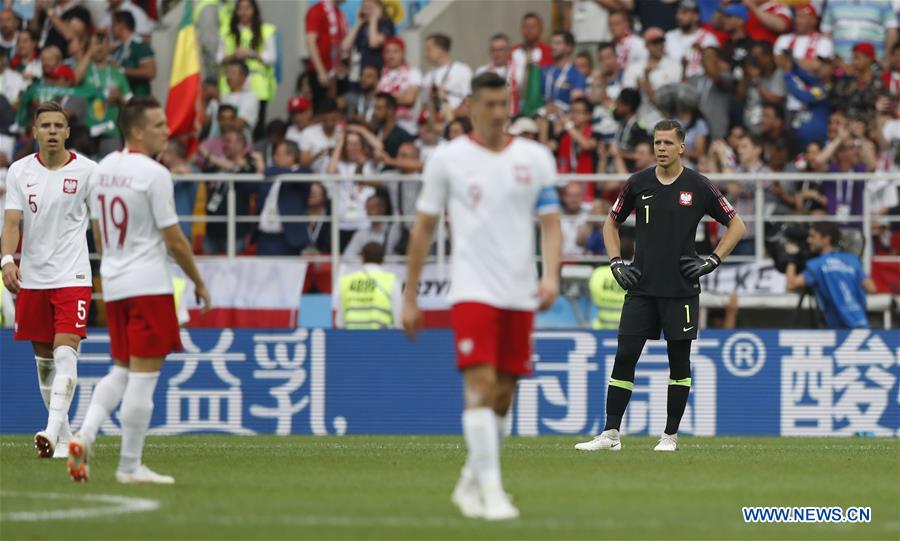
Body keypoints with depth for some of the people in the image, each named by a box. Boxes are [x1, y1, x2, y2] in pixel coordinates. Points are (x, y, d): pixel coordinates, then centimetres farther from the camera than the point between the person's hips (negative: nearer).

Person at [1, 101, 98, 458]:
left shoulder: (86, 171, -2)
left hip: (72, 275, -3)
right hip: (32, 277, 3)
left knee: (65, 352, -17)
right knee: (44, 360, 9)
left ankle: (52, 432, -25)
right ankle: (63, 436, 20)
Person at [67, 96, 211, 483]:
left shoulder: (102, 171, 9)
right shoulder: (154, 174, -14)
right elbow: (174, 239, -11)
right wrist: (199, 283, -1)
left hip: (113, 285, 8)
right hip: (149, 285, -8)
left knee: (121, 371, 17)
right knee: (144, 376, -2)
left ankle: (84, 436, -3)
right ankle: (130, 466, 0)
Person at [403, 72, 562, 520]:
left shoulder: (535, 158, 6)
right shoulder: (447, 159, 1)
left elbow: (550, 223, 5)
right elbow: (422, 230, 6)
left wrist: (551, 275, -13)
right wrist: (409, 297, 5)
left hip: (520, 294, 3)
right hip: (473, 290, -3)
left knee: (503, 394, 8)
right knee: (481, 386, -17)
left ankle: (470, 483, 25)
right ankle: (491, 491, -19)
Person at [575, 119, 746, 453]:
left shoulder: (698, 187, -1)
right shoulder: (638, 184, 4)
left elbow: (737, 225, 7)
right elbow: (611, 224, 18)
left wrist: (712, 261, -3)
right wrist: (616, 263, 4)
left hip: (681, 288, -1)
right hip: (641, 287, 2)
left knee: (679, 359, 2)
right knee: (624, 356, -4)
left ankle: (671, 435, 12)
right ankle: (610, 434, -3)